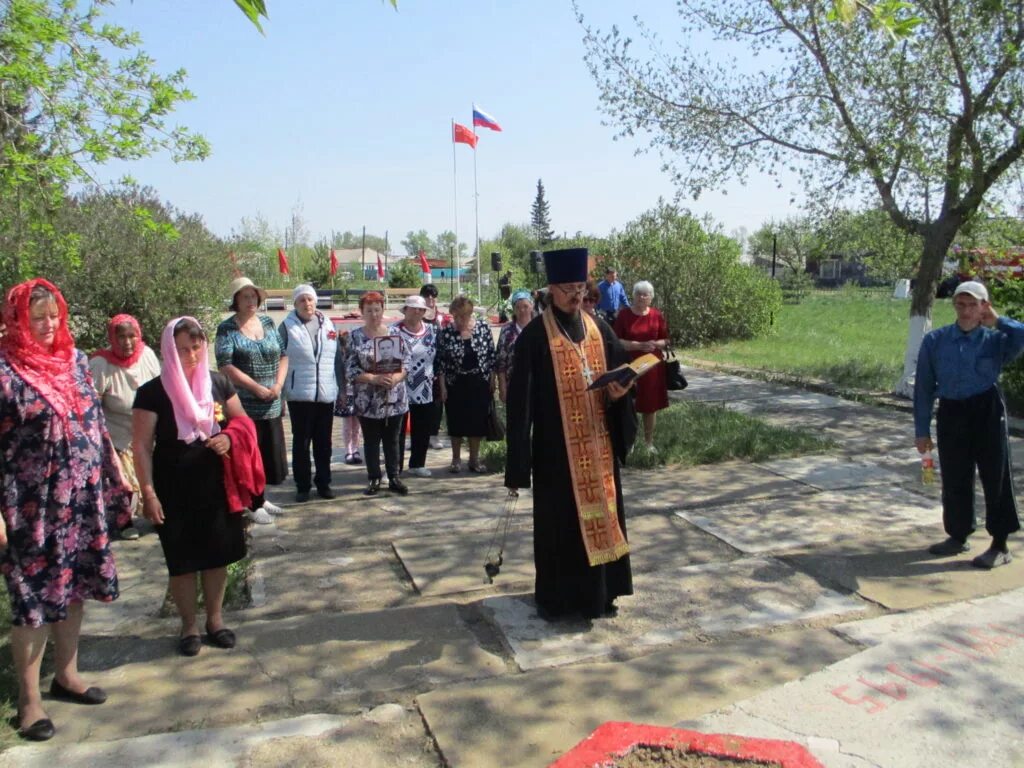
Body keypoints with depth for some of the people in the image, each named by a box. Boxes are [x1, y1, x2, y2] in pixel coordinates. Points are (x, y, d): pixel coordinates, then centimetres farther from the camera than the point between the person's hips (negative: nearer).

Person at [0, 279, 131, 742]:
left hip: (83, 498, 6)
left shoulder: (74, 359, 6)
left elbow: (96, 423, 13)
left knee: (74, 587, 16)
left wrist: (117, 474, 14)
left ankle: (66, 674, 34)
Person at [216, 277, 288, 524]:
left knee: (271, 452, 12)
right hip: (244, 406, -5)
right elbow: (225, 365, -13)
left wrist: (278, 384, -5)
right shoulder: (227, 329, -5)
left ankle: (259, 498, 29)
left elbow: (283, 355, 11)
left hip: (271, 404, 5)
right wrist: (257, 388, -16)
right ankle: (253, 505, 13)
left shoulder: (268, 323, 11)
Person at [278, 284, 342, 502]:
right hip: (299, 394, -3)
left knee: (324, 442, 11)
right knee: (301, 442, 6)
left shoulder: (328, 325, 7)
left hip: (326, 394, 3)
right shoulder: (287, 327, -2)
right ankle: (302, 486, 16)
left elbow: (337, 358, 9)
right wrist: (280, 390, -8)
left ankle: (323, 483, 22)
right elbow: (279, 360, -3)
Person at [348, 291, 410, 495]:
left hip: (395, 399, 1)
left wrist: (396, 377, -17)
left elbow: (406, 362, 1)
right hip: (368, 401, -1)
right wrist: (374, 379, -20)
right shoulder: (355, 337, -2)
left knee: (392, 440, 10)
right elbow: (351, 369, -7)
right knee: (371, 442, 9)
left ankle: (394, 479, 20)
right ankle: (374, 480, 20)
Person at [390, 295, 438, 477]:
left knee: (423, 430, 12)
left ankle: (417, 464, 27)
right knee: (398, 430, 0)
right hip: (400, 389, -4)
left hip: (425, 390, 5)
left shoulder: (431, 331, 9)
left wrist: (435, 377, 10)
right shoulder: (394, 331, -4)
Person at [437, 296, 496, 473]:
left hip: (480, 384, 1)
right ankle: (456, 459, 22)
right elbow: (441, 362, -3)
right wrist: (442, 387, -5)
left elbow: (491, 356, 1)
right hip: (456, 385, -1)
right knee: (456, 422, 8)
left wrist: (492, 380, 0)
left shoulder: (483, 328, -4)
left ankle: (474, 459, 20)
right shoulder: (446, 333, -6)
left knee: (478, 422, 6)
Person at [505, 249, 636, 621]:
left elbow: (621, 375, 12)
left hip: (597, 443, 5)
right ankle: (555, 598, 19)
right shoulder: (535, 336, -9)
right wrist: (517, 461, -16)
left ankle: (599, 591, 27)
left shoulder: (600, 329, 6)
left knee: (601, 513, 11)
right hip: (556, 446, -4)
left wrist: (619, 392, -13)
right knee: (558, 520, 5)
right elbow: (521, 398, -12)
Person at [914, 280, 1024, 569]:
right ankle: (958, 536, 28)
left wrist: (997, 321, -14)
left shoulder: (996, 340, -1)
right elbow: (924, 386, 4)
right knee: (954, 479, 11)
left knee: (995, 477, 3)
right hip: (950, 414, 2)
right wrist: (922, 430, 3)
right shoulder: (935, 340, 2)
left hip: (987, 412, -2)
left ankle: (1000, 545, 14)